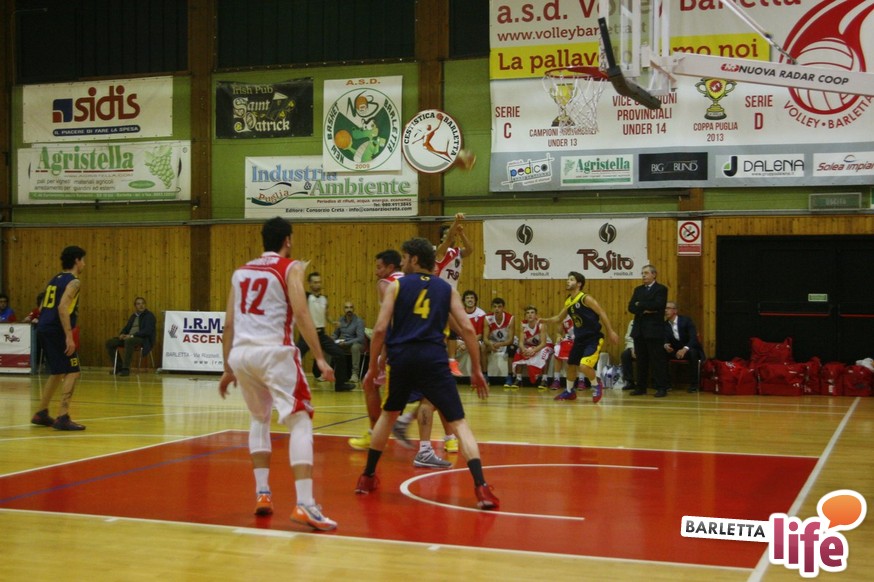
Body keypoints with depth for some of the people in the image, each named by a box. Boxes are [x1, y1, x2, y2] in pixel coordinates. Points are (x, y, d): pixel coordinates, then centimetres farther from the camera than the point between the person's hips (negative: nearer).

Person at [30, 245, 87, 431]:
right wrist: (69, 336, -23)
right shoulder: (73, 282, -8)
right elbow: (62, 308, -21)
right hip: (56, 331, -9)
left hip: (44, 329, 9)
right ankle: (62, 418, -11)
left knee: (58, 372, 20)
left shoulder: (56, 279, 19)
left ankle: (41, 414, 26)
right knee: (72, 372, -6)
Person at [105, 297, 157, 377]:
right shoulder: (133, 316, 21)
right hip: (128, 337, 8)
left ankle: (126, 368, -37)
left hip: (143, 340, -8)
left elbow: (147, 331, -15)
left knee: (129, 341, -40)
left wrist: (132, 336, -22)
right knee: (109, 342, -9)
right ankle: (119, 366, -3)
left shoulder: (149, 315, -2)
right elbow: (126, 328, 22)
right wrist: (122, 334, -4)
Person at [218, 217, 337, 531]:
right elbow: (301, 313, -9)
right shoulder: (291, 267, 5)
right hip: (274, 351, -5)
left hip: (240, 353, 6)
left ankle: (262, 494, 21)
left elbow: (228, 325, 20)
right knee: (300, 422, -5)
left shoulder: (240, 272, 21)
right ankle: (304, 504, -19)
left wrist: (228, 369, 27)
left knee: (260, 419, 26)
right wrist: (320, 358, -11)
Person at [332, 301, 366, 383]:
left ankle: (355, 373, -35)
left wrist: (346, 343, -29)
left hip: (355, 343, -5)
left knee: (355, 346, -39)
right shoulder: (340, 320, 3)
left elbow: (360, 338, -22)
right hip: (342, 345, 5)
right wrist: (334, 341, -10)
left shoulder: (359, 321, -13)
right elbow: (335, 334, 14)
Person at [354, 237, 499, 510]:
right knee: (459, 423, 0)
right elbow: (467, 329, 5)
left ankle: (367, 477, 34)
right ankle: (481, 487, -17)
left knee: (388, 414, 26)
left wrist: (372, 367, 10)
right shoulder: (446, 289, 15)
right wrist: (476, 369, 10)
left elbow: (380, 329, 1)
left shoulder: (397, 285, 10)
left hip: (401, 357, 1)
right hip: (433, 358, 0)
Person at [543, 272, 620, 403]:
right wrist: (544, 320, 4)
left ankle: (596, 385, 5)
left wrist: (610, 332, -16)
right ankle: (569, 391, 34)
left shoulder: (586, 298, -16)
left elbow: (601, 313, -15)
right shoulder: (568, 302, 7)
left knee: (584, 366, -21)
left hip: (593, 338, -8)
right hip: (579, 338, 8)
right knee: (571, 365, 15)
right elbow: (559, 318, 19)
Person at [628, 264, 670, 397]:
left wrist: (640, 305, -7)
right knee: (641, 360, 8)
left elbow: (658, 305, -17)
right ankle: (641, 387, 13)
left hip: (654, 330, -5)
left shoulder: (661, 289, -1)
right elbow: (631, 307, 5)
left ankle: (661, 388, -2)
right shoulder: (638, 289, 16)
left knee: (658, 360, -4)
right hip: (639, 330, 5)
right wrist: (644, 310, -13)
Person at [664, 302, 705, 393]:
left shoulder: (686, 320, -13)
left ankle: (694, 384, -28)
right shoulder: (665, 324, 0)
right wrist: (665, 345, -30)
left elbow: (694, 338, -23)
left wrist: (685, 349, -41)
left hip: (690, 349, -4)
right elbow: (665, 340, -4)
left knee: (693, 352, -38)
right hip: (675, 351, 4)